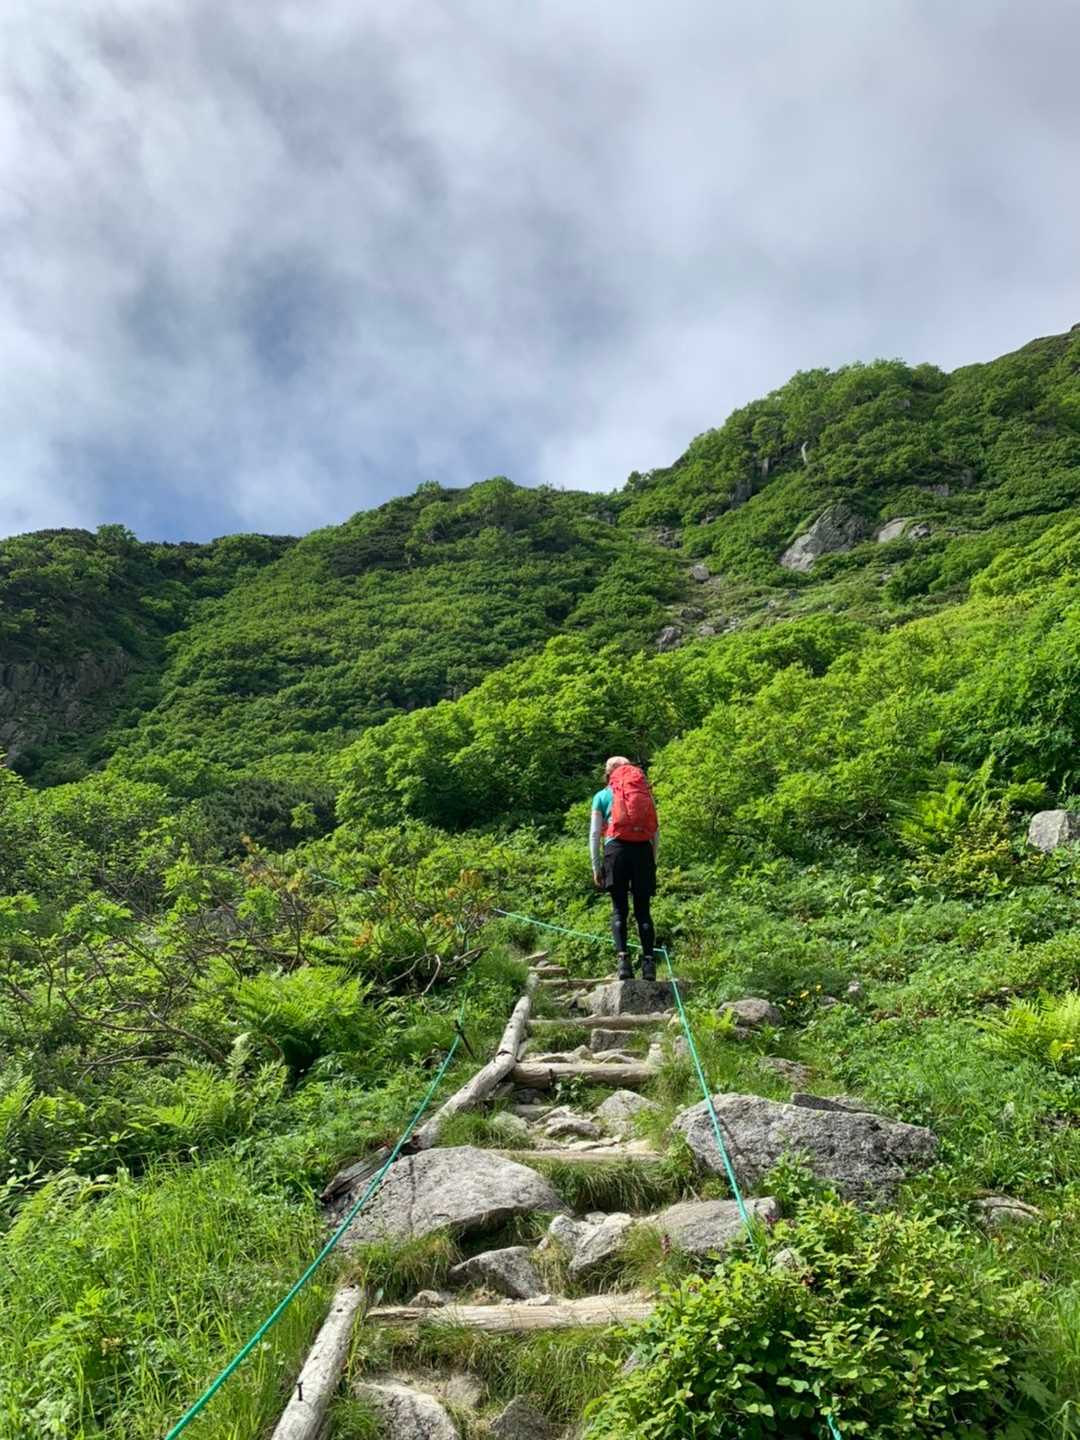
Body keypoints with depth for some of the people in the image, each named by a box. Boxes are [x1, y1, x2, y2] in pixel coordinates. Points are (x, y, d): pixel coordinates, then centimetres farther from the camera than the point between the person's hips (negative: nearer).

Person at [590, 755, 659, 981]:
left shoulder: (602, 796, 15)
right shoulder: (645, 792, 20)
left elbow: (594, 833, 8)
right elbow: (656, 832, 15)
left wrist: (595, 867, 9)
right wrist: (653, 861, 20)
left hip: (617, 849, -2)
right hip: (643, 850, 2)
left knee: (619, 909, 1)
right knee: (643, 910, 4)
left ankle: (623, 957, -12)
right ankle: (649, 960, -3)